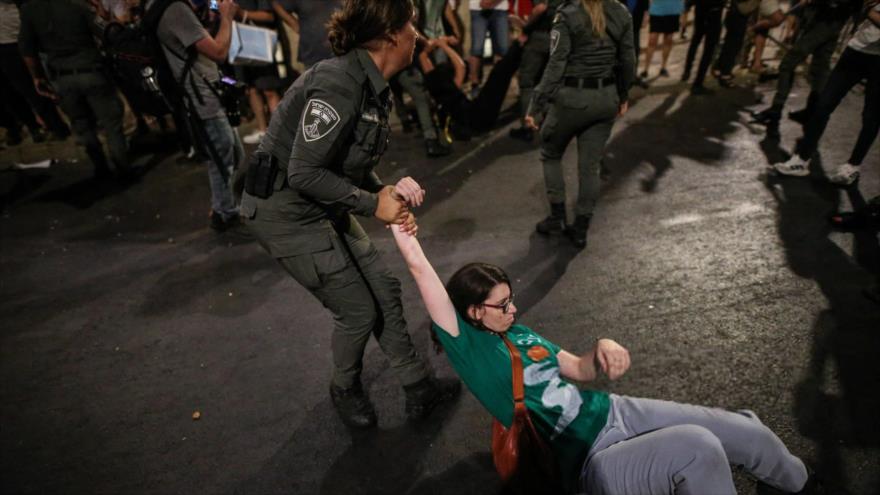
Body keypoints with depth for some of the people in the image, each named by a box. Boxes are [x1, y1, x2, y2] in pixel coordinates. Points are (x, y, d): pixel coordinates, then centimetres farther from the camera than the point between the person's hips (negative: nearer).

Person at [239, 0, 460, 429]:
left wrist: (387, 192, -7)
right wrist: (373, 203, -18)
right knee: (358, 309, 1)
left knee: (384, 288, 11)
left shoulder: (372, 86, 4)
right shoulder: (339, 84, -26)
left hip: (322, 208, 9)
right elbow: (304, 173, -26)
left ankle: (418, 389, 28)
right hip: (285, 212, -9)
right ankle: (345, 390, 33)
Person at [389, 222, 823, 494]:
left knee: (749, 432, 6)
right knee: (698, 449, -30)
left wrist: (604, 349, -7)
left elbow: (579, 370, 13)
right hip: (592, 459, -7)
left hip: (614, 411, 7)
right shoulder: (466, 346, -13)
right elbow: (419, 267, -21)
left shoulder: (518, 333, 9)